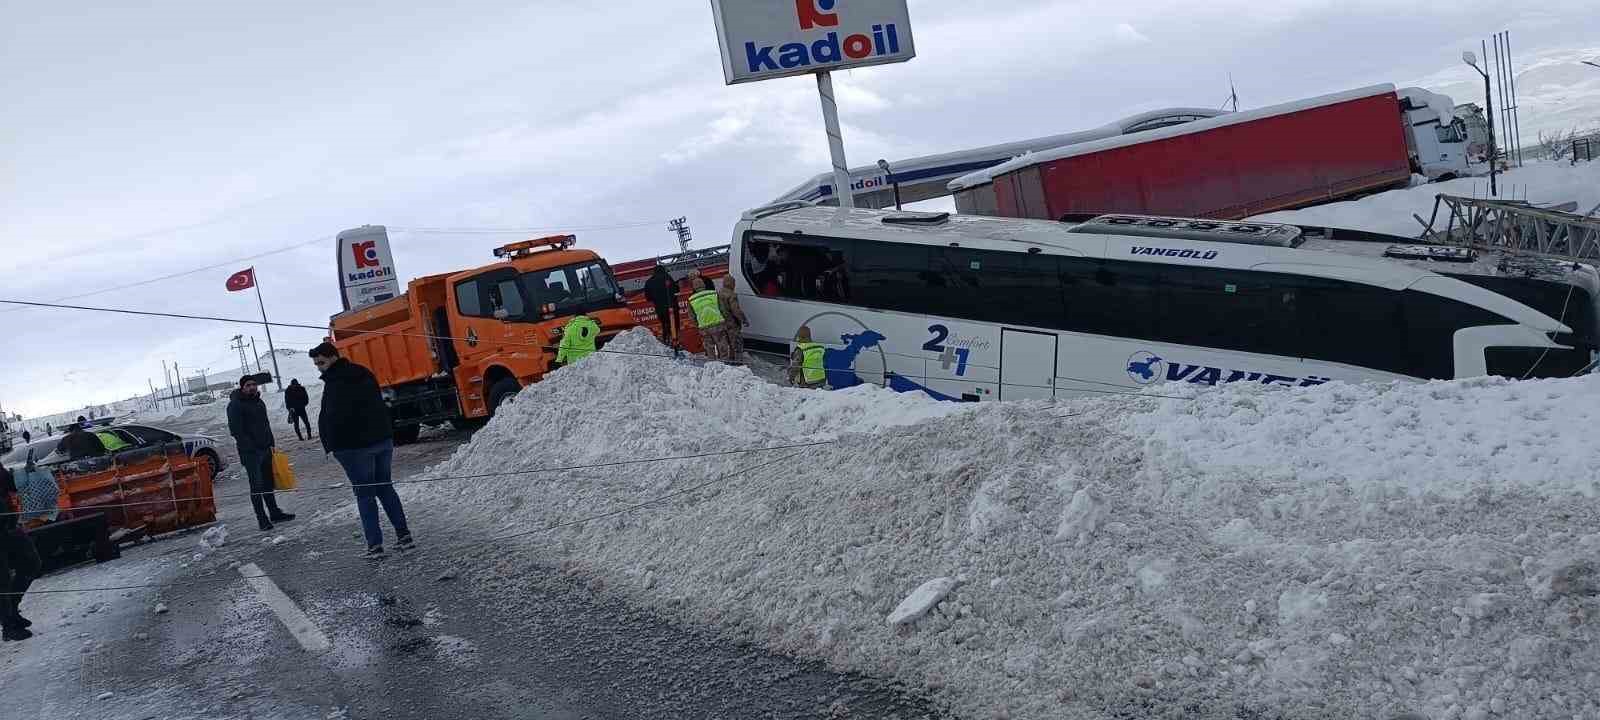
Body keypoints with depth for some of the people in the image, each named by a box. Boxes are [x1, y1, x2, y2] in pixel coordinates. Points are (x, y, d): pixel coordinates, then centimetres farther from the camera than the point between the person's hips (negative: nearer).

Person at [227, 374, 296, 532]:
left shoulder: (259, 403, 15)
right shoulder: (235, 405, -10)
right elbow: (235, 430, -16)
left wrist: (271, 442, 15)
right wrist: (250, 446, -20)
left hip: (265, 449, 8)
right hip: (249, 452, -8)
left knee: (268, 483, 14)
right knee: (256, 485, -6)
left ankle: (274, 513, 23)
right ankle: (262, 519, -4)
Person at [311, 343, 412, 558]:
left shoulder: (334, 384, -16)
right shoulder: (364, 375, 10)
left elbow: (329, 419, -16)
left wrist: (331, 446, -4)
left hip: (355, 446, -7)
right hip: (383, 439, 7)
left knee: (365, 493, 0)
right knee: (385, 487, 15)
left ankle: (375, 545, -2)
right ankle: (404, 535, 12)